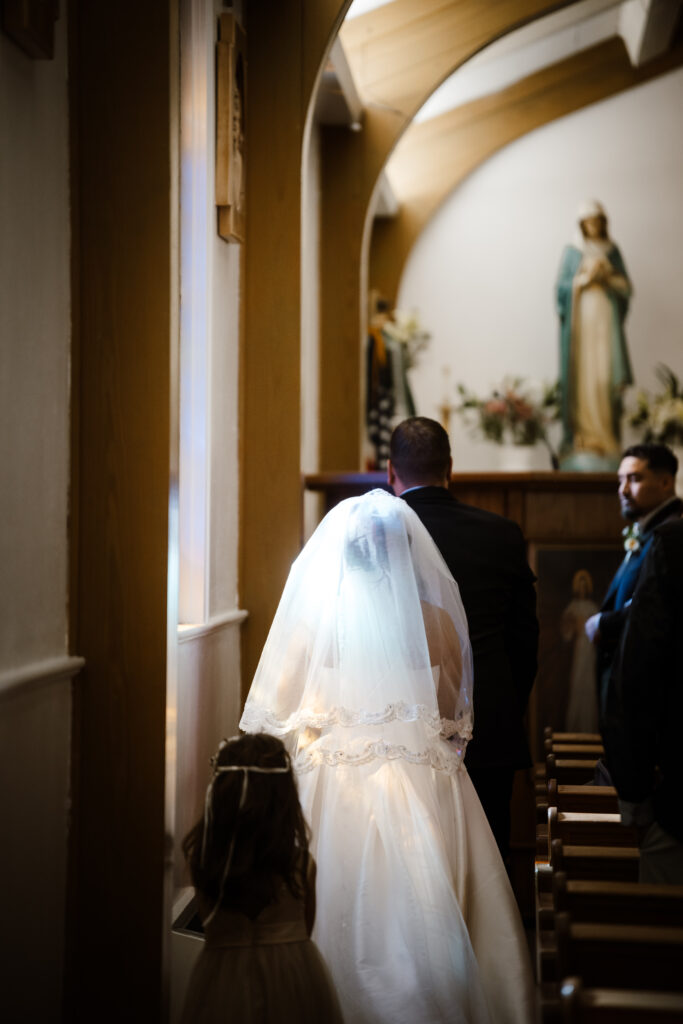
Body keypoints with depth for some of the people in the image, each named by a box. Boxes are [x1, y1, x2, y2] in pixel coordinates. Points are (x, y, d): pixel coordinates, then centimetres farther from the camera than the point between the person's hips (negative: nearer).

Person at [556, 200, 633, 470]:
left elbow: (626, 288, 9)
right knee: (581, 376, -8)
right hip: (579, 321, -1)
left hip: (606, 321, 1)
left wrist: (605, 275, -7)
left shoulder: (612, 251, 13)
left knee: (606, 375, -7)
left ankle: (606, 436, -5)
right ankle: (582, 435, -8)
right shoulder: (571, 252, 8)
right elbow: (561, 288, 1)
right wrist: (585, 278, -11)